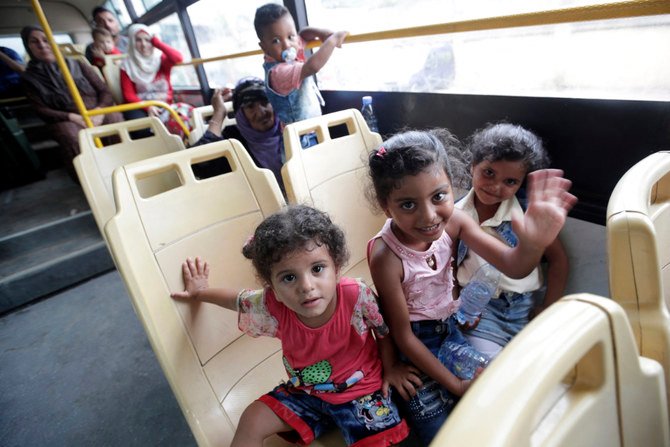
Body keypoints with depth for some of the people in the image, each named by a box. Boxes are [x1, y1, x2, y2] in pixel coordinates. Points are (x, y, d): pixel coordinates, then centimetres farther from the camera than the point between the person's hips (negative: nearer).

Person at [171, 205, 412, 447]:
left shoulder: (357, 295, -33)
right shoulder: (272, 308, -25)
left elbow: (384, 330, -11)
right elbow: (238, 300, -2)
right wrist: (200, 293, 12)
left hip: (361, 388, -2)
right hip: (305, 390, 3)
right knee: (252, 421, -2)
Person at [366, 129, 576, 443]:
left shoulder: (453, 221, -17)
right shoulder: (386, 256, -31)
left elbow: (512, 267, -18)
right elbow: (403, 336, -19)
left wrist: (533, 245, -43)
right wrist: (454, 384, -11)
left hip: (449, 329, 5)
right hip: (412, 346, -4)